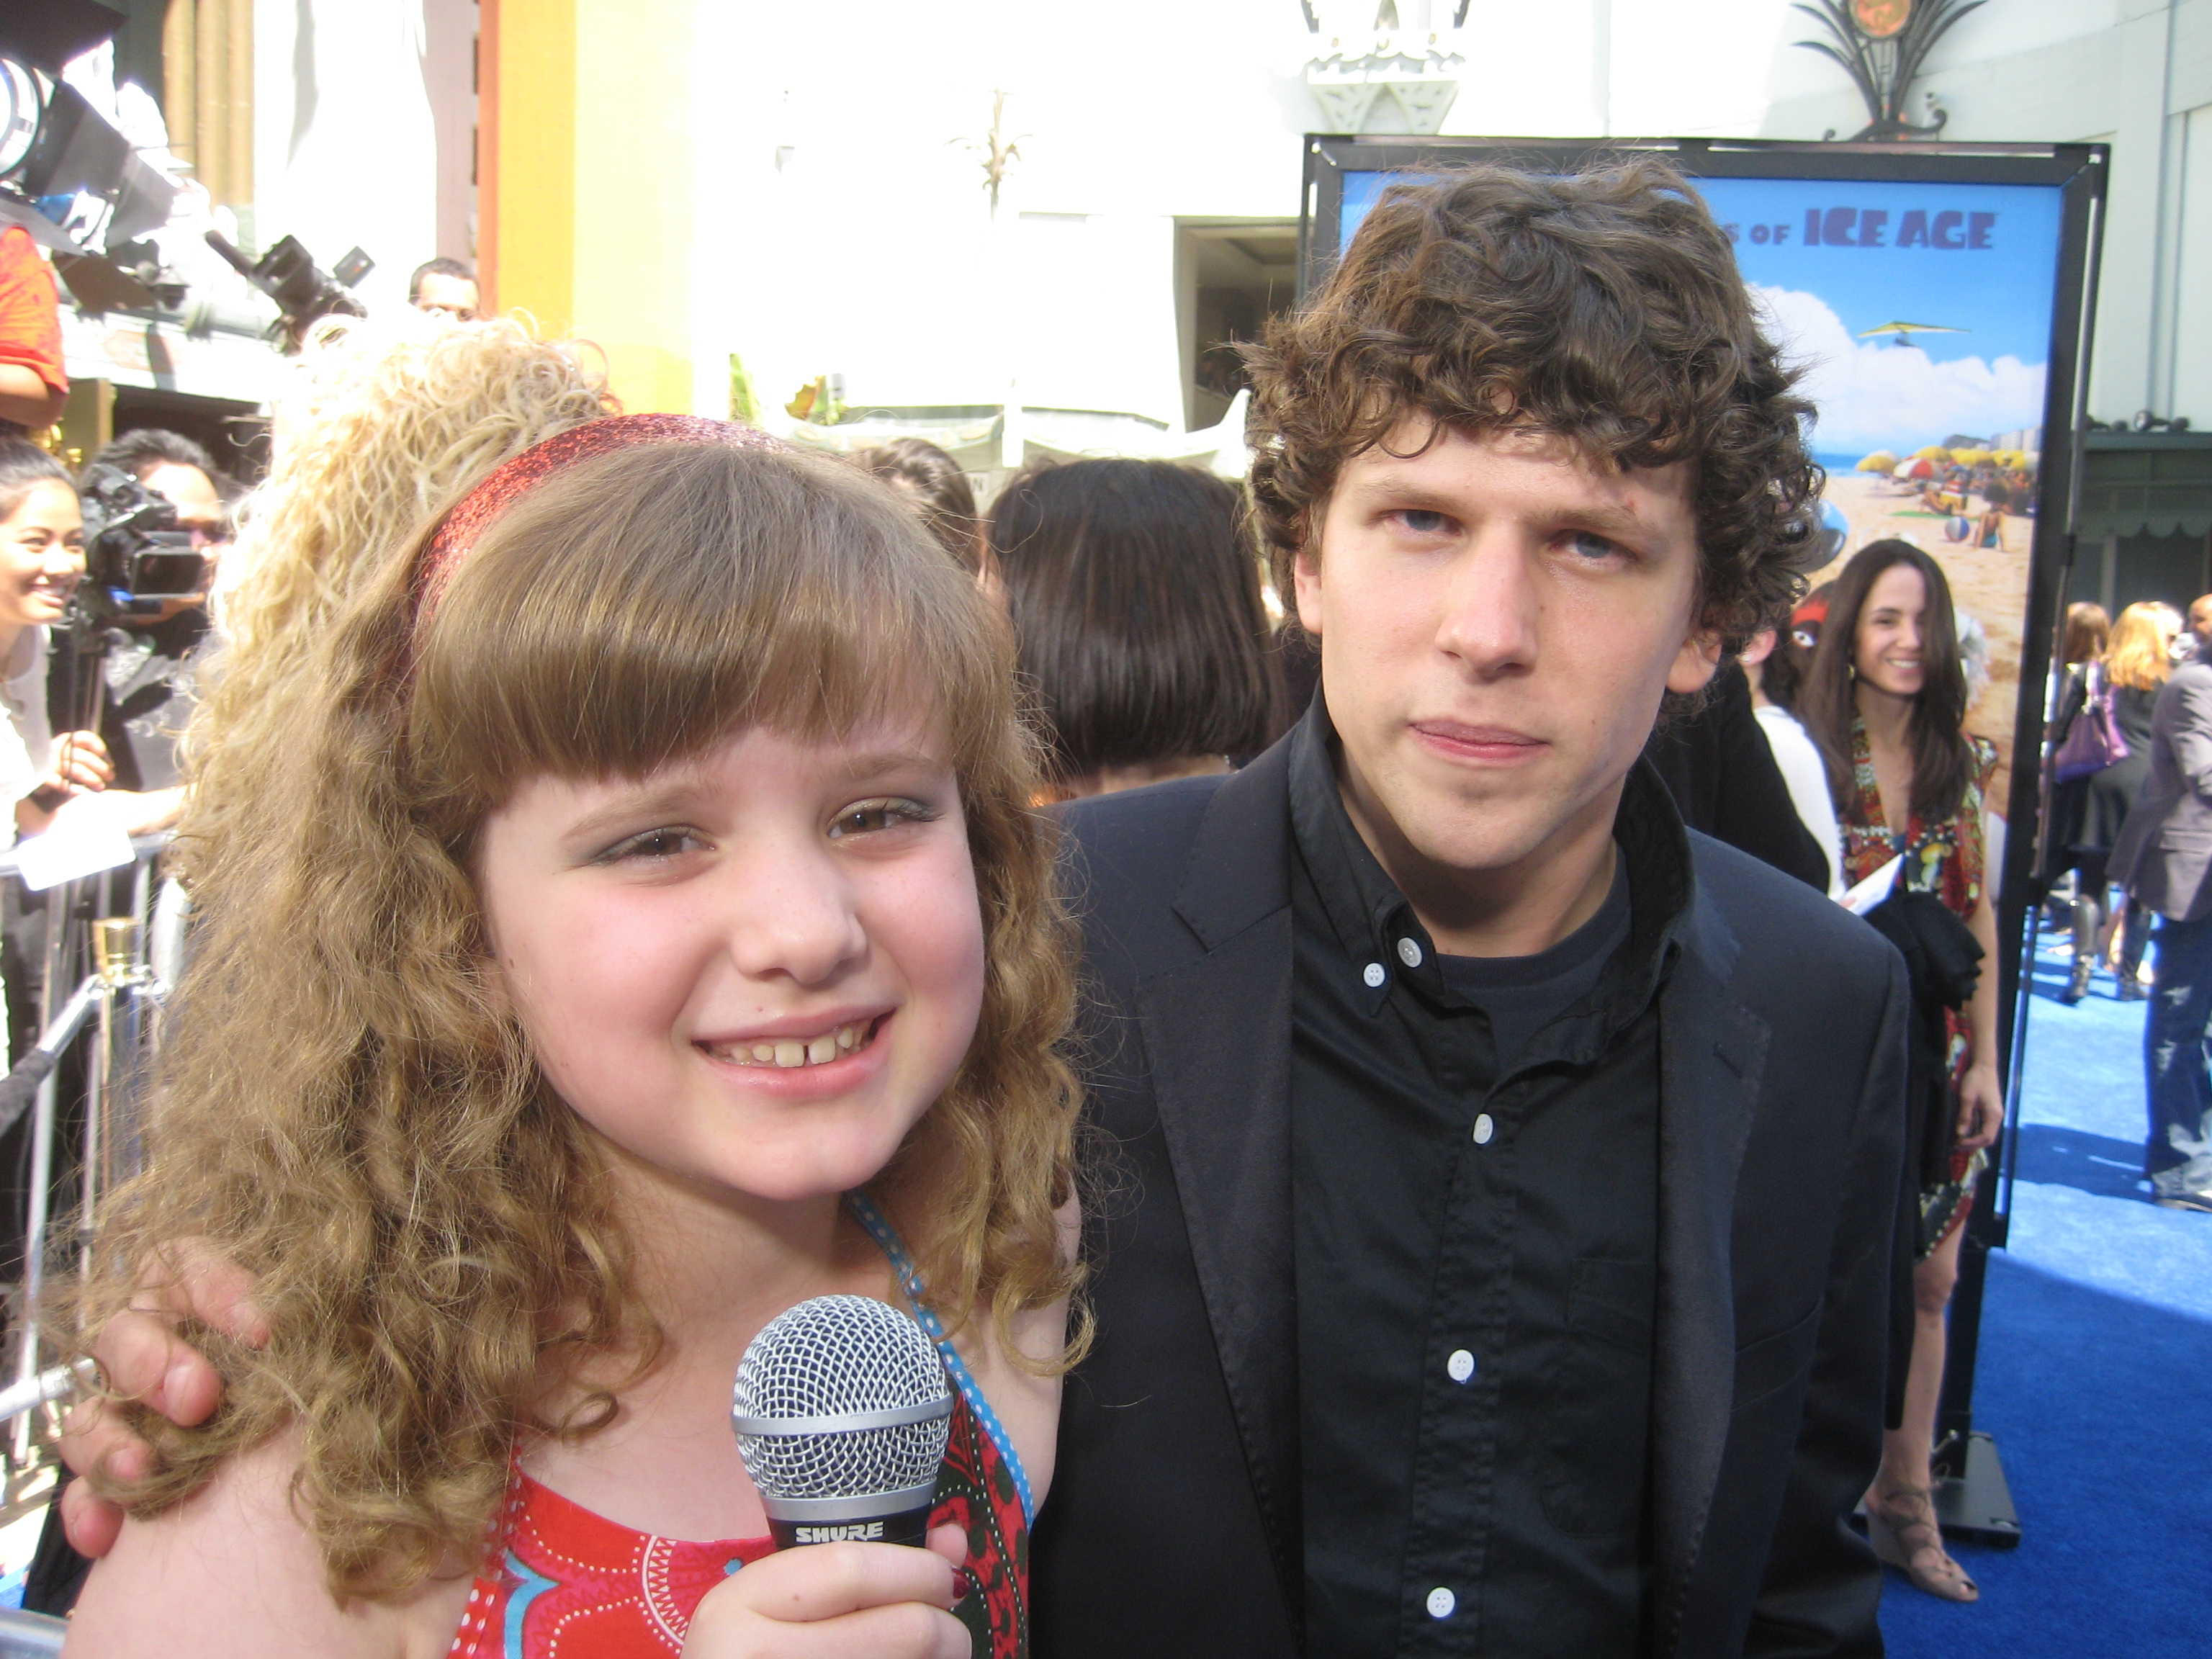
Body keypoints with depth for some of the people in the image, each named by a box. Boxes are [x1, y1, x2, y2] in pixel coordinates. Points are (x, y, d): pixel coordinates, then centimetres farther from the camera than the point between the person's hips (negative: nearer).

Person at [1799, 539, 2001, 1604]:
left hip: (1935, 1054, 5)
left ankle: (1905, 1504, 25)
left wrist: (1984, 1060, 6)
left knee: (1929, 1277, 10)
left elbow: (1978, 919, 8)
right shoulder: (1809, 757, -8)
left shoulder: (1960, 760, 6)